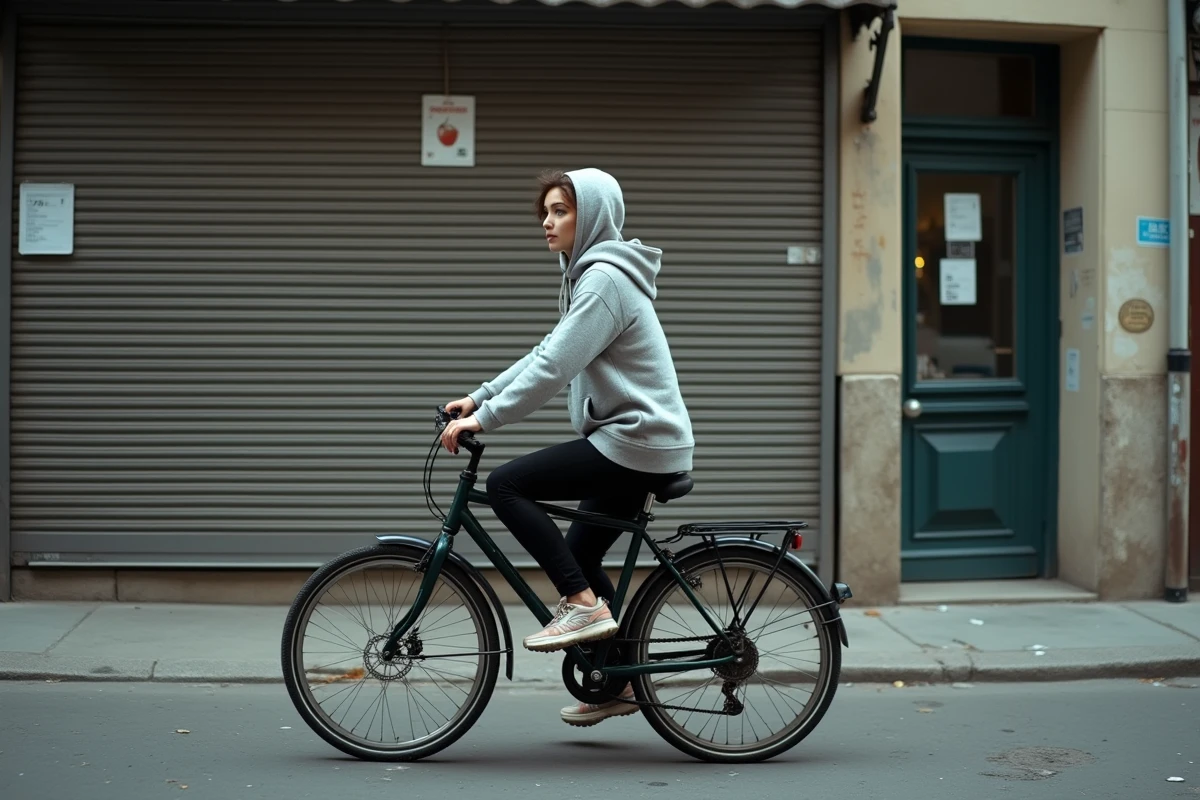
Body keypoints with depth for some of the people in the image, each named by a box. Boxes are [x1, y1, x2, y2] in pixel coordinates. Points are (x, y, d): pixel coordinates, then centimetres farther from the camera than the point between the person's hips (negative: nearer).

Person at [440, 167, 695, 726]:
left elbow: (554, 368, -22)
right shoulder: (590, 274, 19)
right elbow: (546, 355, 19)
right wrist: (478, 397, 12)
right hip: (634, 439, 10)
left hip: (636, 439, -10)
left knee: (506, 485, -14)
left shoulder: (605, 278, -14)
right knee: (577, 555, 15)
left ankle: (585, 606, -11)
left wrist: (485, 418, -20)